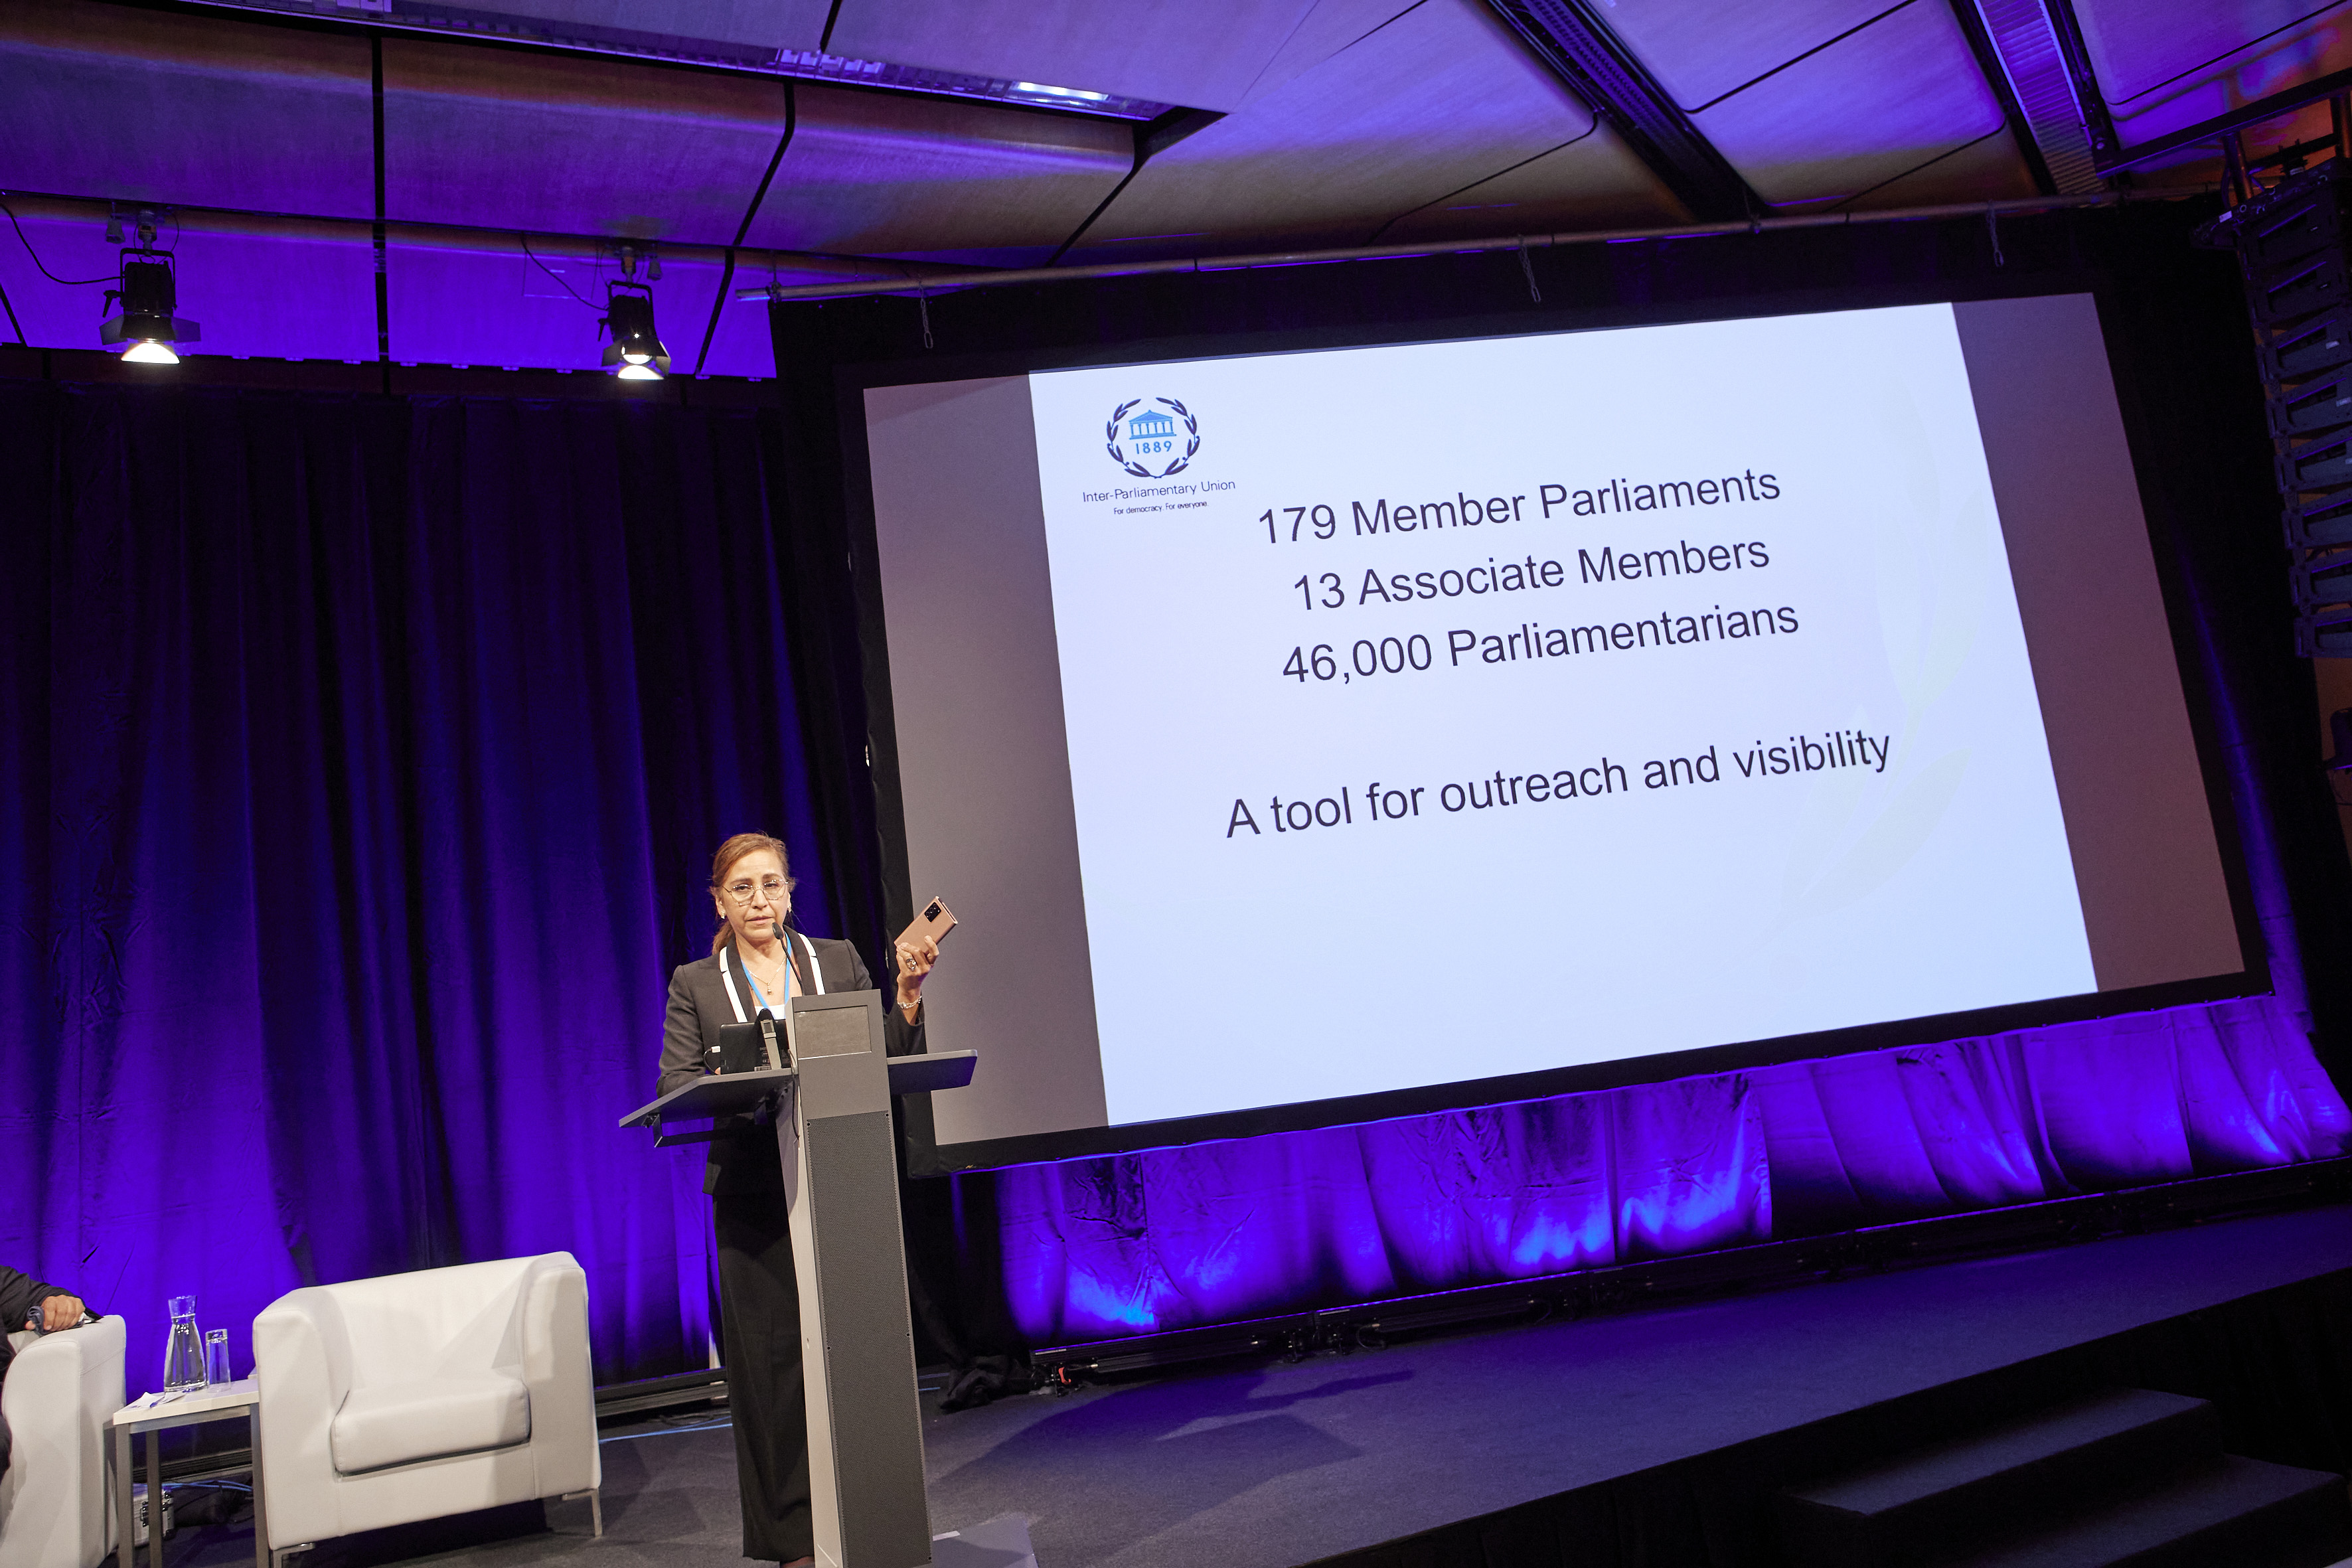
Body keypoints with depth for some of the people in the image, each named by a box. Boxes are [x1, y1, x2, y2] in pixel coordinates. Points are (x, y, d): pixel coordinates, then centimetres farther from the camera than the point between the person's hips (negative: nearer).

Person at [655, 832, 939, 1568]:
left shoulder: (838, 961, 11)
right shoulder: (694, 984, 9)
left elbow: (884, 1057, 8)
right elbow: (676, 1086, 1)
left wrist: (907, 996, -8)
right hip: (754, 1192, -1)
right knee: (772, 1359, 1)